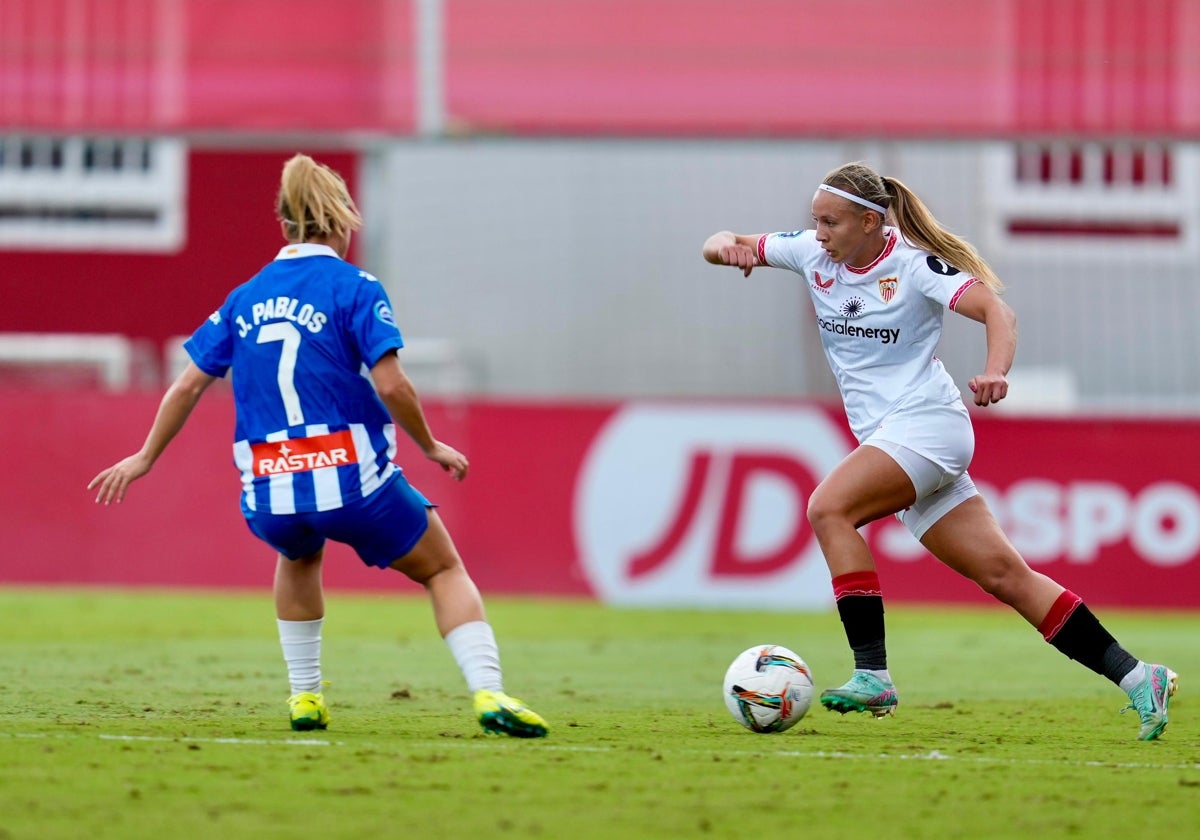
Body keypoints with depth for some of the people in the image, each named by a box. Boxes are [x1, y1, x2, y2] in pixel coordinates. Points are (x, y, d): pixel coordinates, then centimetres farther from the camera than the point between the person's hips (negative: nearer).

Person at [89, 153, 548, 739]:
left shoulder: (246, 298, 11)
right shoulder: (354, 289, -4)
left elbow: (188, 385, 12)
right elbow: (390, 384, -13)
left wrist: (145, 458, 22)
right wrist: (431, 447, 1)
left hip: (269, 493, 4)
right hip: (353, 481, -4)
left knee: (298, 555, 38)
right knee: (445, 570, 13)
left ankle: (305, 696, 32)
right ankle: (487, 693, -7)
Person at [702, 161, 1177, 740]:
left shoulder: (915, 266, -11)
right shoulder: (812, 253, 7)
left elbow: (997, 311, -20)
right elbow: (725, 247, 12)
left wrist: (994, 374, -39)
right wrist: (728, 247, -13)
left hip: (927, 423, -7)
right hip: (885, 436, 7)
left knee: (828, 507, -26)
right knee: (1003, 574, 3)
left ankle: (872, 675, -29)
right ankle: (1137, 679, 5)